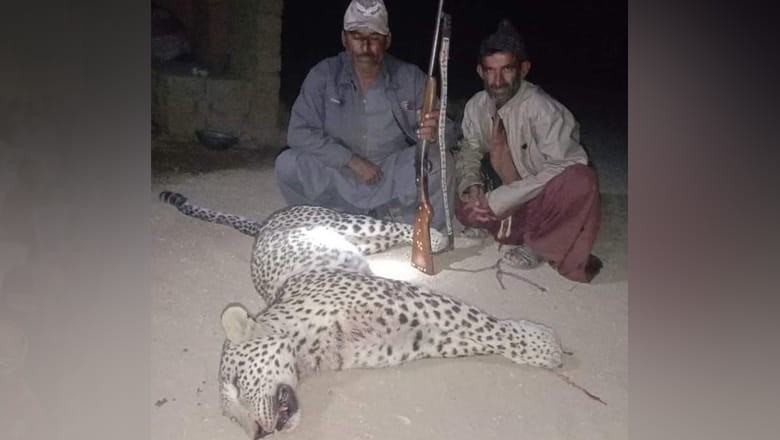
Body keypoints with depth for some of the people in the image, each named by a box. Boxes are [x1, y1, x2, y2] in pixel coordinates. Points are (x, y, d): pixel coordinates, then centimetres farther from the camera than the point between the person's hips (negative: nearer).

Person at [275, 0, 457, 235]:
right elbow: (299, 132, -11)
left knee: (440, 160, -25)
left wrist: (434, 133, -33)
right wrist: (352, 160, -20)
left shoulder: (411, 78, -4)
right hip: (340, 177, 0)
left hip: (394, 178, 0)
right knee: (287, 162, -23)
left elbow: (447, 134, -6)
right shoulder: (323, 74, -5)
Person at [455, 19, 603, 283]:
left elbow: (564, 168, -29)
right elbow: (470, 150, 6)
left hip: (548, 197, -6)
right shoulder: (476, 107, -7)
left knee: (581, 180, -35)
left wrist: (499, 200, -30)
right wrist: (473, 186, -18)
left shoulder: (542, 109, -25)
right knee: (464, 207, -14)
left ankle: (539, 246, -10)